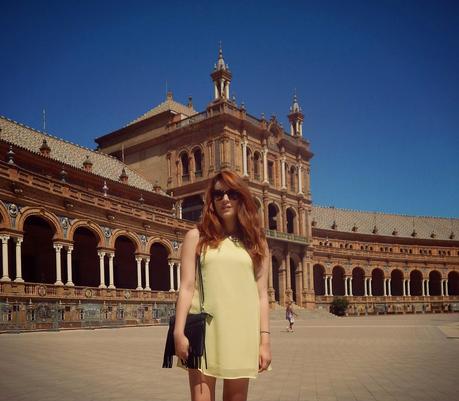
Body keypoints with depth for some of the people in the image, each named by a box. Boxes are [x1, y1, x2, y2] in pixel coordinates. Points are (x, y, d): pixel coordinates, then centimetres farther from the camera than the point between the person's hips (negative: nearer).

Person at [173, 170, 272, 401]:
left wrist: (265, 339, 1)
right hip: (203, 330, -2)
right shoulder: (197, 237, 6)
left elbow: (261, 294, 8)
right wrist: (178, 332, -8)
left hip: (242, 333, 2)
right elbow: (186, 287, 1)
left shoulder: (256, 242, 11)